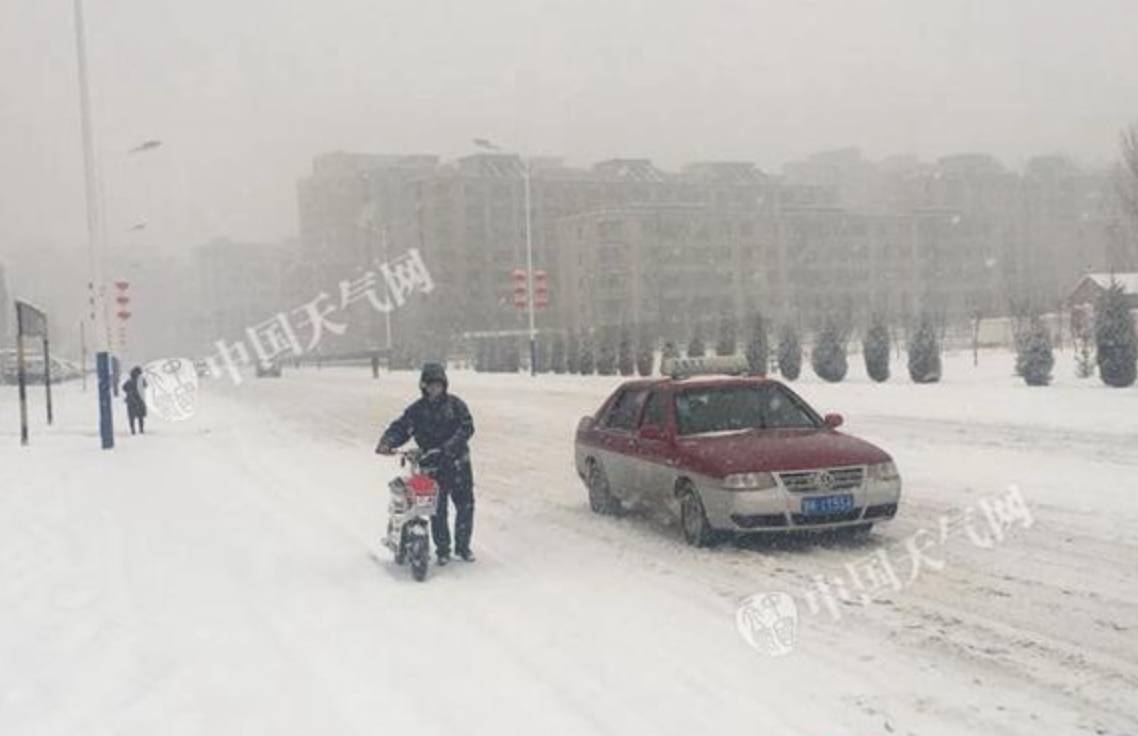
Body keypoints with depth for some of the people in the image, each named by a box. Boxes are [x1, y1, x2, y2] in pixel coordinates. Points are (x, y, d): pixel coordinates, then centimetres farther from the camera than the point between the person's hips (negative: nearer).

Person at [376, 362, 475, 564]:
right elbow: (400, 427, 0)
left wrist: (450, 446, -22)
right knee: (437, 510, 1)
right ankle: (442, 549, 16)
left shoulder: (455, 404, 1)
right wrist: (387, 443, -20)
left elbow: (467, 427, -9)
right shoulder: (417, 410, 5)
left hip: (458, 463, 0)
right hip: (432, 466, 0)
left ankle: (463, 546, 19)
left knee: (465, 506, 3)